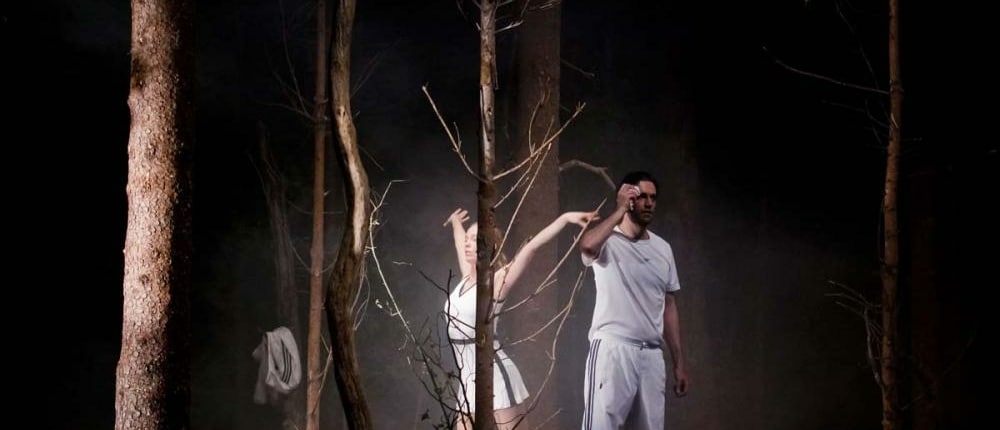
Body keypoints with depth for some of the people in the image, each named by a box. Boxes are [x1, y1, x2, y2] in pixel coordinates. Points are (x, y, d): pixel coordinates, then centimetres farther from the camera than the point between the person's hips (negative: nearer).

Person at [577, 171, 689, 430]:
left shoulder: (663, 249, 15)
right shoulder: (608, 241, -3)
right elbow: (587, 246, -30)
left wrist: (679, 363, 15)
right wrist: (621, 210, -17)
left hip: (652, 355, 6)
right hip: (612, 350, -6)